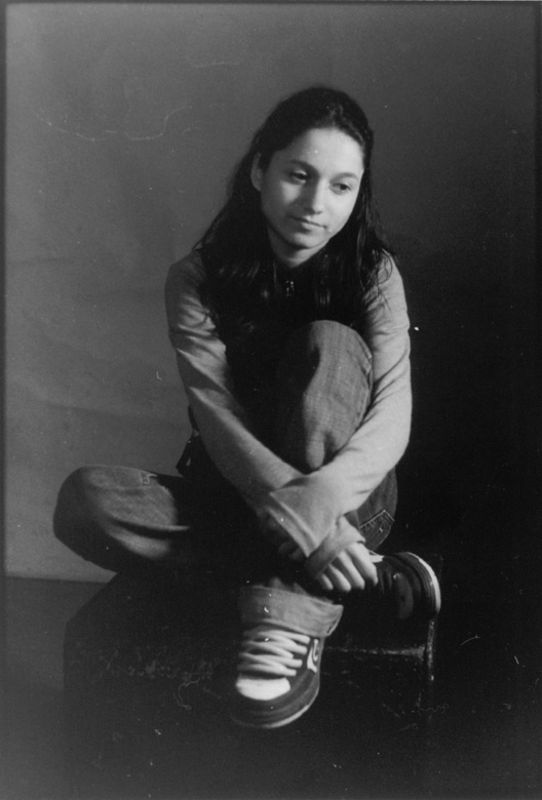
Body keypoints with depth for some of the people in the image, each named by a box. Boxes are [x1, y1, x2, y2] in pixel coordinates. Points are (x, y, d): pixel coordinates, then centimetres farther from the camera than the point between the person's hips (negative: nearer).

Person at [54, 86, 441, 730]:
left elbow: (392, 417, -19)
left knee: (330, 344, -26)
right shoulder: (198, 280, -8)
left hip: (353, 499, 0)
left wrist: (317, 501, -39)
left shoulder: (372, 273, -6)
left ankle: (290, 616, -34)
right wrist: (306, 529, -36)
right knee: (86, 500, -27)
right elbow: (221, 424, -19)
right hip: (237, 496, 1)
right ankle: (370, 578, -27)